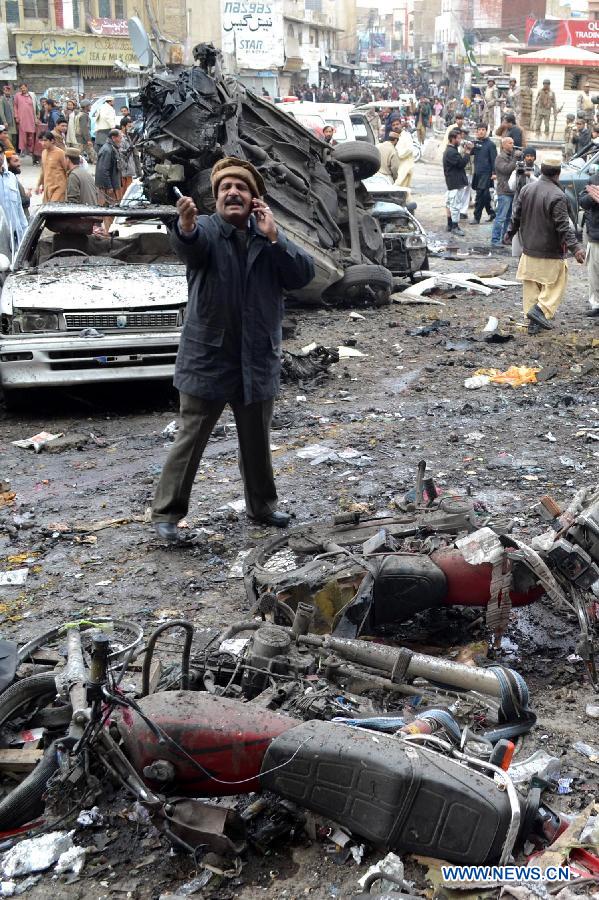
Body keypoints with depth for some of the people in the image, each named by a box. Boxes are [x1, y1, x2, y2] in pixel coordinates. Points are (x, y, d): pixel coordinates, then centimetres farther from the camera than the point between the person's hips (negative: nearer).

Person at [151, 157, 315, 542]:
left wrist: (273, 237, -17)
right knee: (190, 441, 2)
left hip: (258, 359, 4)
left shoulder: (270, 237, 6)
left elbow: (304, 274, -7)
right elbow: (189, 245, -31)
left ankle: (262, 505, 35)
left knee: (257, 442, 18)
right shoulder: (206, 231, -7)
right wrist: (186, 227, -55)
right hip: (209, 358, -4)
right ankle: (167, 513, 12)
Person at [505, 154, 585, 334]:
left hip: (529, 250, 7)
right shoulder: (557, 196, -18)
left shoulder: (526, 189, 2)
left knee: (531, 286, 13)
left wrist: (510, 234, 26)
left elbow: (516, 216, 12)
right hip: (550, 253, -6)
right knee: (556, 284, 8)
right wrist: (575, 247, -21)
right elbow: (563, 226, -21)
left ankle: (534, 322, 16)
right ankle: (541, 310, -9)